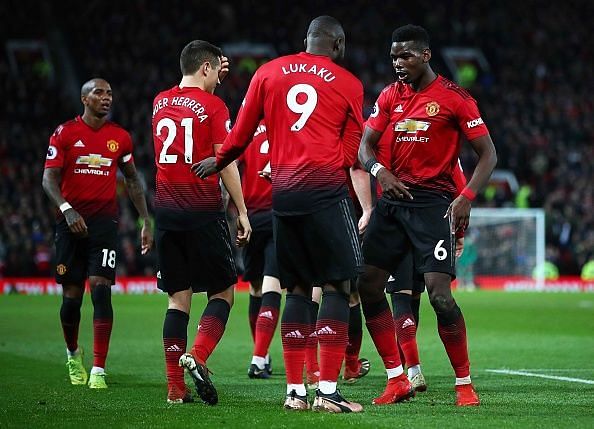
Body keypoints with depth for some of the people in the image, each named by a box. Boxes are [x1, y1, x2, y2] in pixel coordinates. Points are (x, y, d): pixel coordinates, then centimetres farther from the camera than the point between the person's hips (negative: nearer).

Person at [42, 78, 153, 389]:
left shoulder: (120, 138, 8)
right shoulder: (65, 133, 0)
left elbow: (132, 180, 18)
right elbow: (49, 178, -4)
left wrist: (146, 222, 13)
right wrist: (67, 209, -20)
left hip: (104, 221, 1)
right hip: (71, 221, -1)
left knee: (101, 290, -12)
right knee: (72, 296, 5)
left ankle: (98, 369, -12)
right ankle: (73, 353, 32)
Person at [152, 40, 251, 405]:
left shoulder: (160, 103, 11)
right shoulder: (213, 106, -6)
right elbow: (226, 162, -9)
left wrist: (212, 81, 37)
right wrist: (242, 212, -5)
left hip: (166, 211, 5)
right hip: (203, 211, -5)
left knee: (178, 298, 8)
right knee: (223, 292, 6)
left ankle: (176, 388, 3)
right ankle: (197, 356, -18)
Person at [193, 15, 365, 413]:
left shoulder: (269, 72, 13)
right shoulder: (348, 83, 6)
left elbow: (241, 134, 17)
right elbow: (351, 152, 8)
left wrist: (218, 163, 34)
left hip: (282, 190, 4)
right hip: (326, 187, -4)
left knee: (298, 288, 12)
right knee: (338, 285, -2)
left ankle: (295, 390, 9)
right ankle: (328, 391, -11)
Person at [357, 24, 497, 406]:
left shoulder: (455, 98, -5)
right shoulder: (390, 96, 10)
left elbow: (488, 154, -4)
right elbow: (365, 145, 11)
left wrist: (466, 198, -16)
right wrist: (379, 171, -11)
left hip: (433, 203, -6)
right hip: (394, 198, 6)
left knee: (439, 293, -15)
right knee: (368, 286, 0)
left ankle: (465, 383, 0)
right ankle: (397, 378, 9)